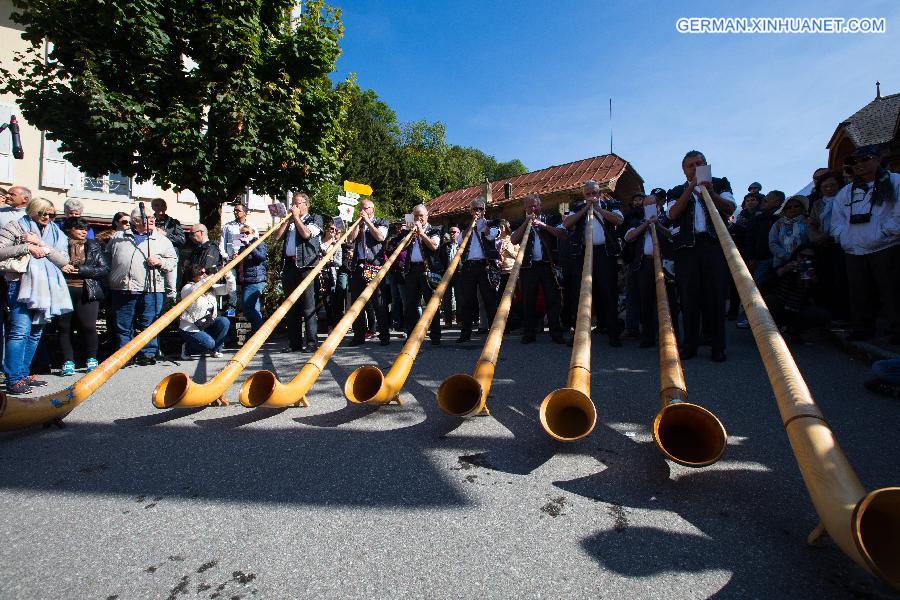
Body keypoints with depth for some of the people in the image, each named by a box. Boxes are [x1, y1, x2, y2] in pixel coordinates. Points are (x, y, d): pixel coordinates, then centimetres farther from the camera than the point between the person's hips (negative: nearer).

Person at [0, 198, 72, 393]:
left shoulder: (55, 232, 16)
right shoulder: (16, 226, 5)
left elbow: (64, 260, 4)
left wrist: (41, 244, -7)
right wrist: (27, 247, -12)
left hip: (46, 287, 5)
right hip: (21, 284, -5)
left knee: (35, 333, 9)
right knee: (20, 331, -13)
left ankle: (23, 374, 19)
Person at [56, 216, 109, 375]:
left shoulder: (93, 246, 10)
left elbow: (105, 269, 3)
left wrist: (80, 270, -8)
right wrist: (60, 268, -12)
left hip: (87, 292, 0)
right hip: (63, 291, 1)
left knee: (88, 326, -6)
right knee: (64, 327, 3)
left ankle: (92, 359, 8)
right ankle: (68, 361, 12)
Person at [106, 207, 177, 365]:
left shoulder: (162, 240, 10)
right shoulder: (118, 238, 15)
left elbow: (173, 261, 8)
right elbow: (107, 256, 21)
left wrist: (160, 262, -10)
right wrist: (111, 277, 10)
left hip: (151, 290, -2)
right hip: (122, 290, 2)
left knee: (149, 325, 1)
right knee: (123, 326, 7)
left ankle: (148, 354, 12)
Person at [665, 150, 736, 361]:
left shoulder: (720, 183, 16)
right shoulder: (676, 192, 17)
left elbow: (730, 209, 1)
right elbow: (673, 214, -2)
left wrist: (711, 193, -14)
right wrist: (690, 189, -9)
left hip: (714, 245, 0)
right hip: (687, 248, 1)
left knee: (716, 295, -3)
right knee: (688, 297, -1)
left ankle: (718, 346, 4)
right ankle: (690, 344, 6)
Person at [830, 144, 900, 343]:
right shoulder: (846, 192, 19)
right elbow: (836, 221, 17)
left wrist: (882, 233, -13)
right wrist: (844, 237, 2)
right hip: (854, 252, 5)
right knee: (859, 295, 8)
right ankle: (862, 329, 17)